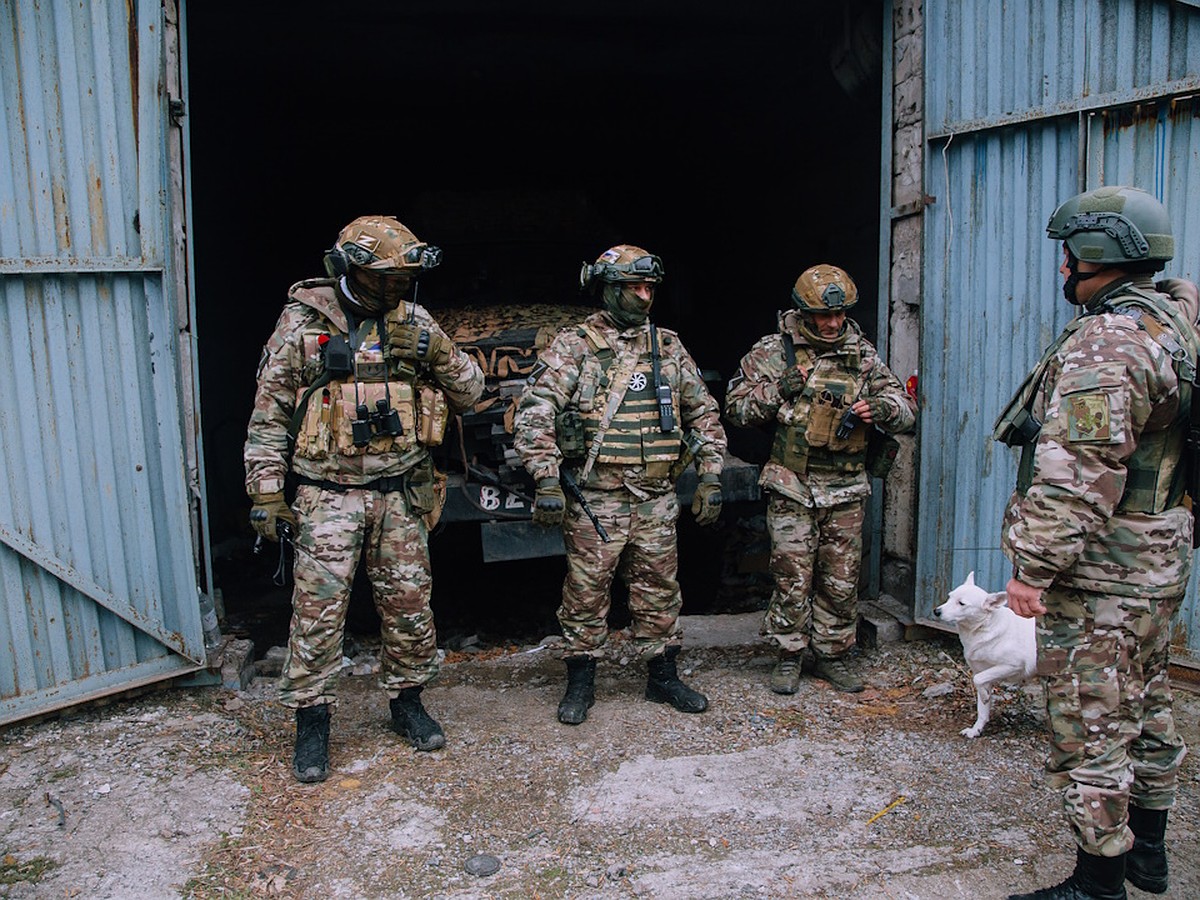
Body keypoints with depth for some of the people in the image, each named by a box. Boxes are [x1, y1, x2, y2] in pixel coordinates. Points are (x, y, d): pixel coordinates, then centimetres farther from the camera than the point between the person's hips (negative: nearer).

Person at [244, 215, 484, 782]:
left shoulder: (413, 322, 5)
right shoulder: (302, 322, -4)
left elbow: (469, 394, 5)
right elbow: (268, 415, -1)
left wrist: (437, 353, -14)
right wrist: (266, 493, -5)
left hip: (398, 494, 3)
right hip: (328, 495, -3)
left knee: (409, 603, 10)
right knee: (319, 609, 0)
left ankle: (407, 702, 30)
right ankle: (312, 722, 17)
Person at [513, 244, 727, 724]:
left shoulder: (668, 347, 11)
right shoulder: (574, 346, -3)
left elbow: (704, 412, 15)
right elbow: (533, 414, -12)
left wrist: (710, 477, 8)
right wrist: (546, 480, -21)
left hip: (657, 500, 4)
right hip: (595, 500, -4)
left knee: (659, 592, 13)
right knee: (586, 593, 5)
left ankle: (663, 678, 28)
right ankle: (580, 683, 21)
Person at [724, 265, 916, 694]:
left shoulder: (862, 354, 8)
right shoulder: (774, 350, 0)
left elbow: (906, 407, 10)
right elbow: (735, 404, 0)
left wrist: (880, 407, -13)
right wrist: (778, 391, -16)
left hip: (846, 489, 3)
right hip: (792, 487, -3)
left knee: (842, 578, 10)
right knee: (792, 575, 1)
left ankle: (831, 654, 26)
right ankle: (790, 657, 17)